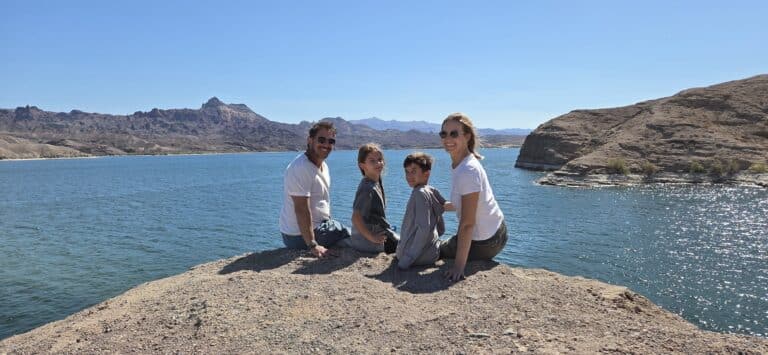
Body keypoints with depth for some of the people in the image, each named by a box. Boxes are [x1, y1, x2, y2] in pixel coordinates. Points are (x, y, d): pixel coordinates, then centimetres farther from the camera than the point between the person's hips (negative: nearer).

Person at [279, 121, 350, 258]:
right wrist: (313, 245, -30)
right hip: (301, 236, -10)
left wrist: (329, 223, 5)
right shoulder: (300, 168, -23)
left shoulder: (323, 166, 9)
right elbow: (301, 209, -28)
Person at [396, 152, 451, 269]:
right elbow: (441, 229, 12)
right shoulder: (432, 191, 7)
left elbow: (424, 228, -25)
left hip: (420, 255, -8)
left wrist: (406, 260, -23)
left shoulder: (420, 193, -17)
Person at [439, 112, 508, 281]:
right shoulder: (458, 164, -2)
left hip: (486, 242, -8)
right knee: (444, 247, 29)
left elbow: (467, 223, -29)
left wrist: (459, 265, -28)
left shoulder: (468, 171, -28)